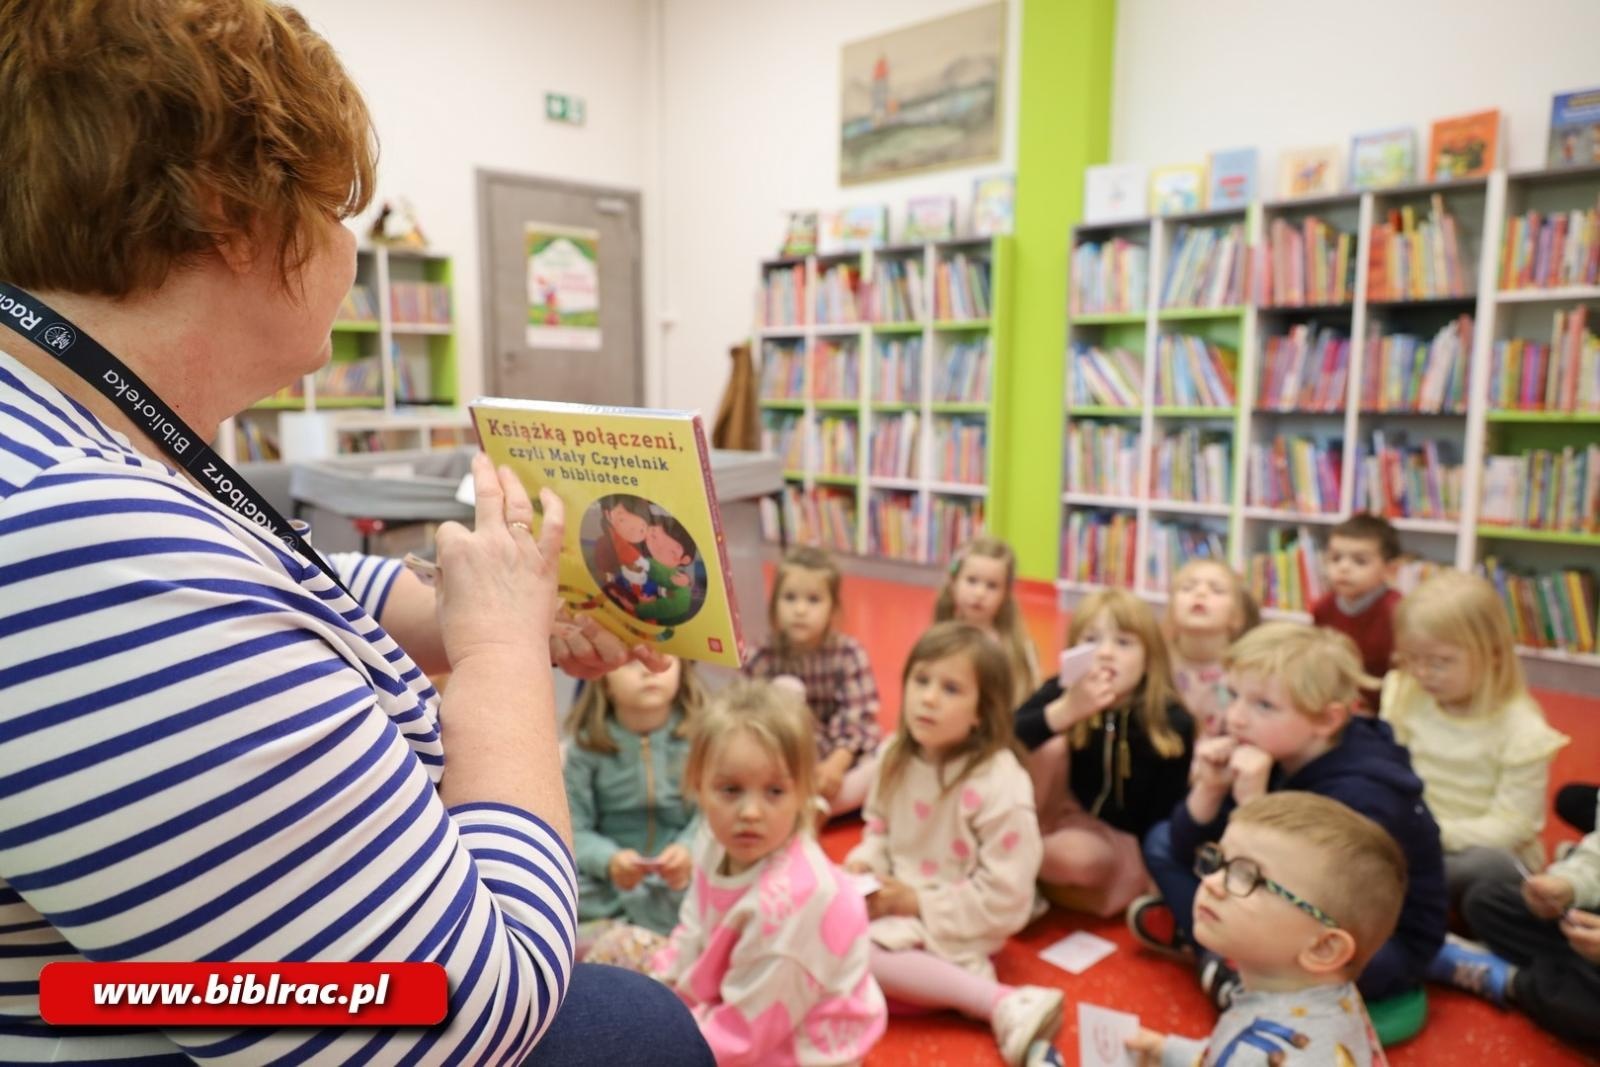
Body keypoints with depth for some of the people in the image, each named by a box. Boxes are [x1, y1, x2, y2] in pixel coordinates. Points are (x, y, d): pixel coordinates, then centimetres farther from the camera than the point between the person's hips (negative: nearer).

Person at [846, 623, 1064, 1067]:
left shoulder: (998, 785, -25)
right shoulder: (897, 756, -4)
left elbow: (1005, 900, -22)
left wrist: (920, 903, -20)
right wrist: (863, 864, -11)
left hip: (951, 928, -7)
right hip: (894, 903, 7)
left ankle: (1004, 1005, -21)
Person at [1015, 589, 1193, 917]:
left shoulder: (1173, 724, -18)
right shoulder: (1060, 692, -15)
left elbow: (1166, 817, -12)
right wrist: (1065, 711, -46)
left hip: (1123, 842, -1)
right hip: (1062, 817, 1)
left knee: (1073, 855, -35)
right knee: (1050, 746, -25)